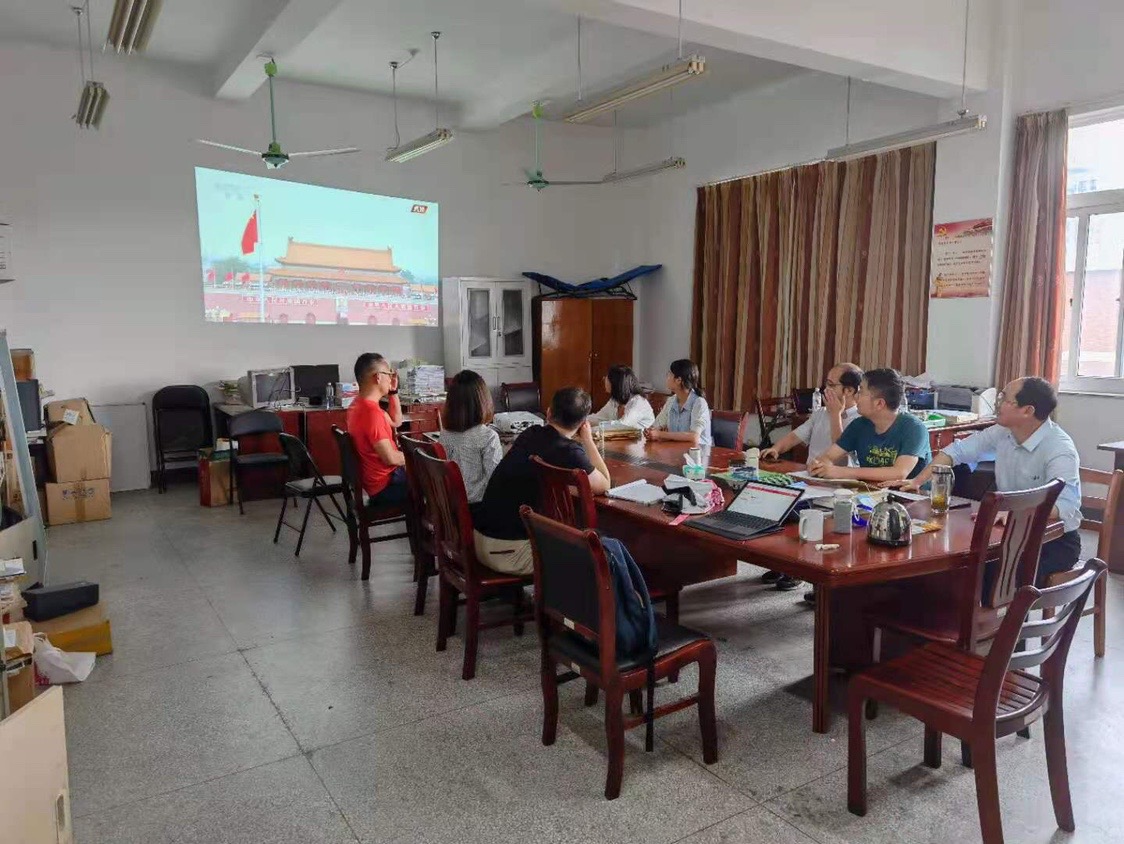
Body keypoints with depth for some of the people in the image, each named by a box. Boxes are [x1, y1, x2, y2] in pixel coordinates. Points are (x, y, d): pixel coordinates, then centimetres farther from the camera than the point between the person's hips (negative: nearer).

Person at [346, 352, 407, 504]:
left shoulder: (361, 404, 5)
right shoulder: (371, 411, -26)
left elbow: (395, 422, 17)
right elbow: (390, 457, -26)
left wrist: (393, 391, 8)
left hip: (381, 477, 9)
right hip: (385, 485, -9)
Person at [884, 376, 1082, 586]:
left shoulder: (1059, 450, -21)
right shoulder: (1003, 432, 0)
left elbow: (1065, 506, -35)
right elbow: (958, 450, 11)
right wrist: (917, 481, 1)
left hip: (1055, 541, -6)